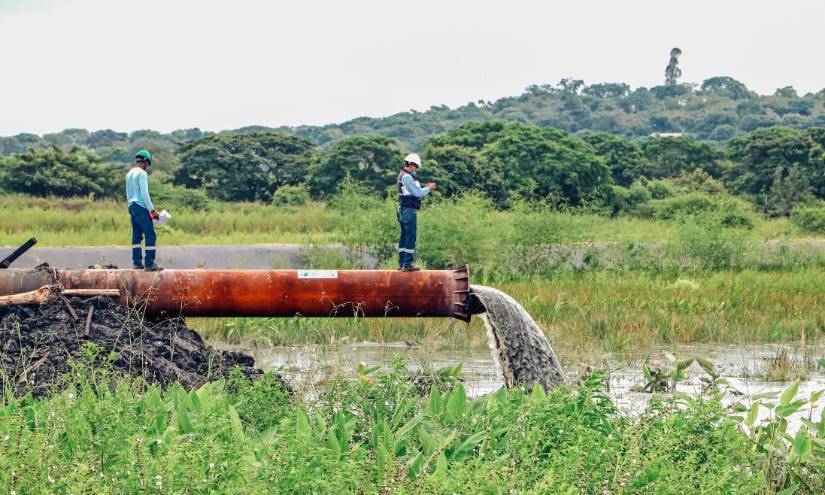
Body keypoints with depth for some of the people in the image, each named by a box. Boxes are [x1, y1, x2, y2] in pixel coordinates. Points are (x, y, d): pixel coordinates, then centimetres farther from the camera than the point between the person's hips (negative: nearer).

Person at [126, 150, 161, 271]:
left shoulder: (129, 174, 16)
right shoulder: (142, 173, -11)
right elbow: (144, 193, -18)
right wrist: (153, 210, -15)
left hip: (132, 206, 9)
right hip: (141, 207, -9)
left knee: (137, 235, 11)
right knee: (150, 236, -8)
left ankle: (137, 262, 9)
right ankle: (149, 263, -12)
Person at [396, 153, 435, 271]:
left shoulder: (402, 176, 17)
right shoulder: (406, 177, -15)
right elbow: (417, 192, -17)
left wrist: (427, 188, 13)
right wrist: (429, 189, -3)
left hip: (404, 211, 10)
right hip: (409, 211, -10)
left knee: (404, 236, 12)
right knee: (411, 237, -8)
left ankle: (401, 264, 15)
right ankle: (407, 264, -10)